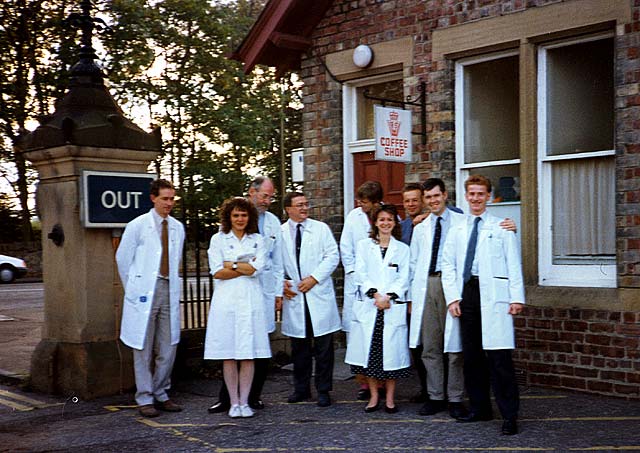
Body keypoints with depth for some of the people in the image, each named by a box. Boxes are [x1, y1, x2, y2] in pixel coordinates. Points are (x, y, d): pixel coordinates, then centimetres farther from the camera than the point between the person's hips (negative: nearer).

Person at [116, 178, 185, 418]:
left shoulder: (178, 228, 10)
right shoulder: (138, 225, -3)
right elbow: (122, 258, 4)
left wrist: (170, 283, 15)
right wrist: (133, 287, 8)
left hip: (169, 290, 4)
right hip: (145, 291, -4)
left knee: (168, 347, 6)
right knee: (143, 347, 0)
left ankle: (161, 395, 19)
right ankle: (145, 399, 8)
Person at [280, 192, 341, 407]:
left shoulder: (321, 229, 4)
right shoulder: (280, 233, 7)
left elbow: (332, 256, -1)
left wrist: (314, 278, -10)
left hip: (319, 294, -1)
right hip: (293, 296, 1)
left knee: (323, 345, 0)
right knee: (299, 346, 9)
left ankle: (323, 390, 9)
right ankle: (301, 388, 21)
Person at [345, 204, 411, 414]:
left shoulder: (402, 249, 11)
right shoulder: (364, 245, 10)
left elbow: (403, 278, 3)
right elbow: (361, 274, 2)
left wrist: (388, 296, -11)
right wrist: (376, 295, -11)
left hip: (393, 307, 0)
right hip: (368, 306, 0)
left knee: (392, 351, -1)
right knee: (370, 351, 0)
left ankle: (390, 397, 9)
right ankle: (374, 396, 12)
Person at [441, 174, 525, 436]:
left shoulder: (501, 227, 6)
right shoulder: (457, 230, 15)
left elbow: (513, 264, 1)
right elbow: (448, 266, 12)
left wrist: (517, 297, -7)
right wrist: (452, 297, 1)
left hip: (493, 294, -4)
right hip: (466, 293, 4)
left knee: (498, 356, -8)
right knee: (471, 355, 8)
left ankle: (509, 415, -3)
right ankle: (479, 408, 19)